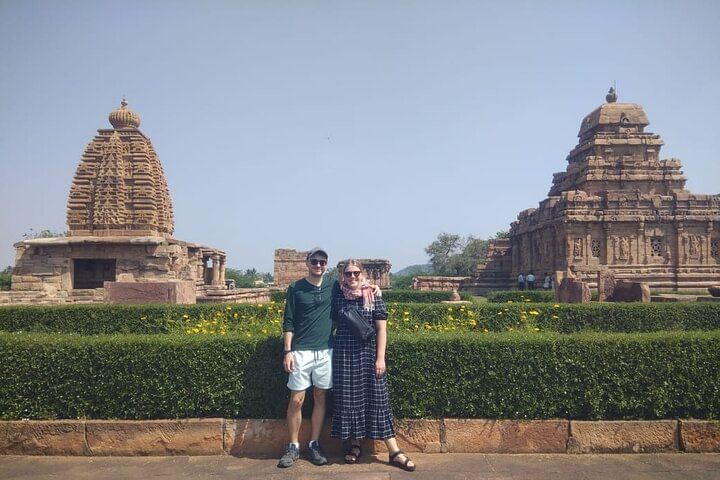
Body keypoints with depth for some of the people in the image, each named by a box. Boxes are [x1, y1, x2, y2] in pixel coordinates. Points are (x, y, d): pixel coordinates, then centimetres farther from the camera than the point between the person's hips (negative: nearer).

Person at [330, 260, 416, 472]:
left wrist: (380, 358, -8)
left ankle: (394, 452, 5)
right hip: (344, 355, 2)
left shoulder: (373, 296, -3)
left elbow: (381, 330, -3)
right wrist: (329, 352, 6)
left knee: (376, 399, 0)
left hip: (368, 354, -2)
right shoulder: (337, 297, 2)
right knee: (348, 399, 6)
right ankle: (354, 445, 23)